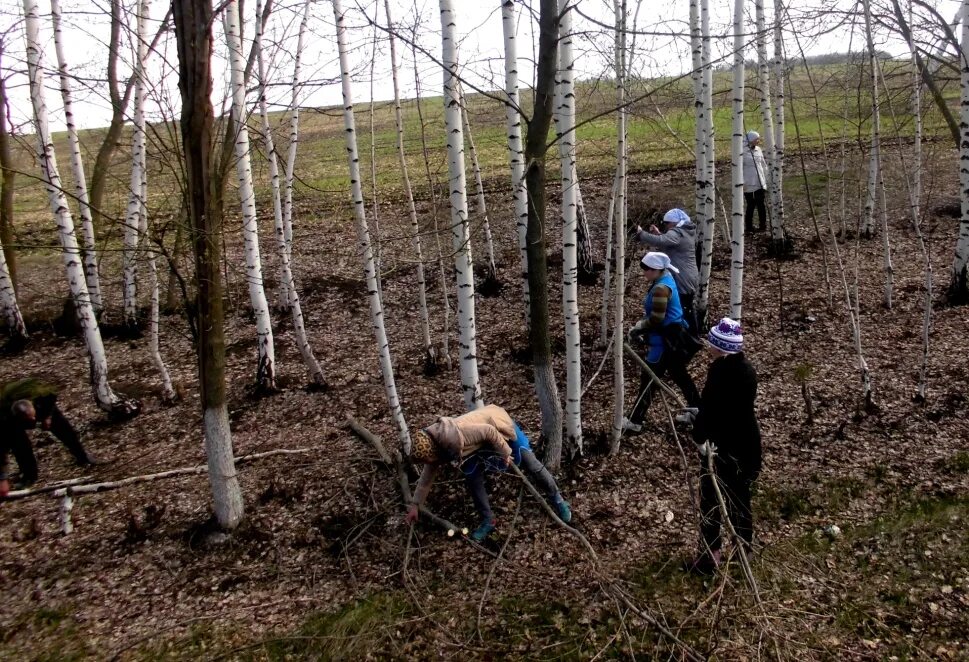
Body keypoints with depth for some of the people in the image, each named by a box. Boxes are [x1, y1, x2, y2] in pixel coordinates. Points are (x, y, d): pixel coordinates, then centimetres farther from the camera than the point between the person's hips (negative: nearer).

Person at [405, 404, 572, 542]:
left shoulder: (453, 436, -40)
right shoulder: (435, 445, -13)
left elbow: (489, 432, -34)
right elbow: (427, 477, 1)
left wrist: (505, 453, -22)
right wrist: (415, 505, 5)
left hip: (498, 424, -7)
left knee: (530, 464, 0)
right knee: (472, 477, -6)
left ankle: (557, 500, 19)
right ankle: (488, 520, 8)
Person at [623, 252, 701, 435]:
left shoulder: (661, 288, -24)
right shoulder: (665, 279, 7)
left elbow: (656, 319, -23)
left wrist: (635, 330, -12)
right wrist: (640, 329, 5)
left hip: (665, 339, -10)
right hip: (672, 337, 10)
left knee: (648, 379, -3)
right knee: (680, 375, 21)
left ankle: (635, 422, 4)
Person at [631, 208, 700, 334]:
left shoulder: (676, 233, -17)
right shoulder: (687, 232, 14)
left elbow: (660, 241, -34)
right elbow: (667, 244, 22)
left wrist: (641, 234, -25)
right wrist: (659, 234, 9)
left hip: (682, 280, -11)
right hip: (690, 279, 11)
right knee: (687, 309, 21)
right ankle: (693, 336, 31)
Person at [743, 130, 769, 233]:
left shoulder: (759, 150, 8)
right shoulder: (743, 152, -9)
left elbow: (764, 165, 17)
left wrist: (766, 179, 16)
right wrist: (742, 183, -11)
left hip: (760, 182, 4)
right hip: (749, 184, -4)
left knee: (760, 204, 2)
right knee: (750, 205, 0)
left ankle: (763, 225, 9)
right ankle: (748, 227, 10)